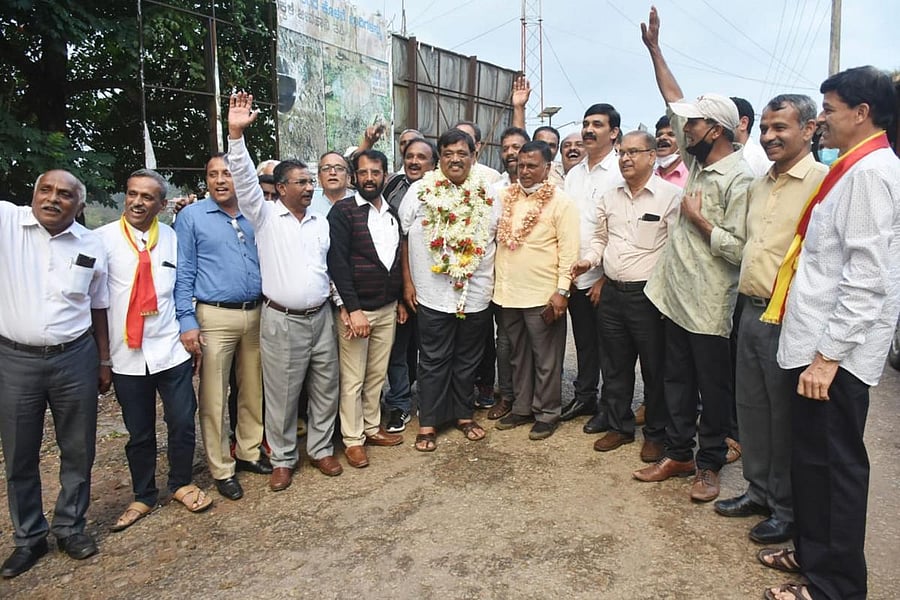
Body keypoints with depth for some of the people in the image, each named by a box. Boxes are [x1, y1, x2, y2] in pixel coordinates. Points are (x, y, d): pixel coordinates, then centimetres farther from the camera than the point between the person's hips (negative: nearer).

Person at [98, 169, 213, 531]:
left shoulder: (173, 239, 4)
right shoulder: (102, 239, -3)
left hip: (171, 349, 1)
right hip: (127, 355, -1)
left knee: (182, 423, 9)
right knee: (139, 432, 13)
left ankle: (181, 484, 32)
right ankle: (144, 496, 33)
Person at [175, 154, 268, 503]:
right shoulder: (191, 216, 1)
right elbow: (183, 272, -2)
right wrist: (187, 321, -10)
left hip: (256, 314, 4)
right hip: (215, 317, -4)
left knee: (253, 390, 13)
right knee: (214, 398, 3)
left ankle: (249, 452, 30)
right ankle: (222, 469, 16)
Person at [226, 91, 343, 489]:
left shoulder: (321, 222, 10)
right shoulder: (265, 216, -2)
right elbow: (245, 180, -16)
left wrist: (342, 305, 10)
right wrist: (236, 133, -27)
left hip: (321, 317, 4)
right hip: (282, 321, -4)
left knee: (325, 390, 12)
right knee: (282, 396, 7)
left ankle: (321, 449, 31)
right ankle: (283, 459, 25)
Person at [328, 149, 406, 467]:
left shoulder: (392, 213, 10)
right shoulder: (343, 211, -8)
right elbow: (337, 262, -15)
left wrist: (401, 300, 14)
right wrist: (353, 309, -19)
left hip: (388, 309, 6)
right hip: (355, 309, -5)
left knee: (377, 375, 15)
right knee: (353, 379, 4)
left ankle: (372, 428, 31)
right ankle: (353, 439, 18)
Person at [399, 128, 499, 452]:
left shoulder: (487, 194, 5)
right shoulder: (420, 191, -1)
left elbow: (499, 238, 11)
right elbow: (404, 238, 1)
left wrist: (496, 281, 6)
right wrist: (407, 282, -1)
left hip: (477, 294, 3)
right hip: (433, 294, -2)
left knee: (468, 359, 14)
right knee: (433, 361, 6)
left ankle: (464, 415, 31)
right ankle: (427, 423, 19)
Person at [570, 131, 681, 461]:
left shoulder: (671, 195, -8)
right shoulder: (610, 197, 10)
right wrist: (589, 260, 1)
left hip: (649, 295, -5)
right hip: (612, 293, 6)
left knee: (654, 369, 8)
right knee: (616, 366, 16)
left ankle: (655, 435, 26)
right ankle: (620, 427, 33)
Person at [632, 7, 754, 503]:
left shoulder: (739, 179, -16)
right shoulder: (698, 161, 7)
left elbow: (739, 249, -23)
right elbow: (675, 104, 16)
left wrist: (697, 219, -15)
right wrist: (654, 49, 17)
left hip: (709, 307, -8)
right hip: (676, 296, 8)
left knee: (713, 389, 9)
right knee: (676, 383, 16)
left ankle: (710, 465, 25)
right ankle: (678, 454, 30)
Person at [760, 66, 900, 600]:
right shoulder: (855, 168, 15)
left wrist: (828, 353, -21)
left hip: (837, 349, -9)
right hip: (818, 341, 9)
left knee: (836, 464, 3)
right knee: (811, 456, 18)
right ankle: (813, 552, 34)